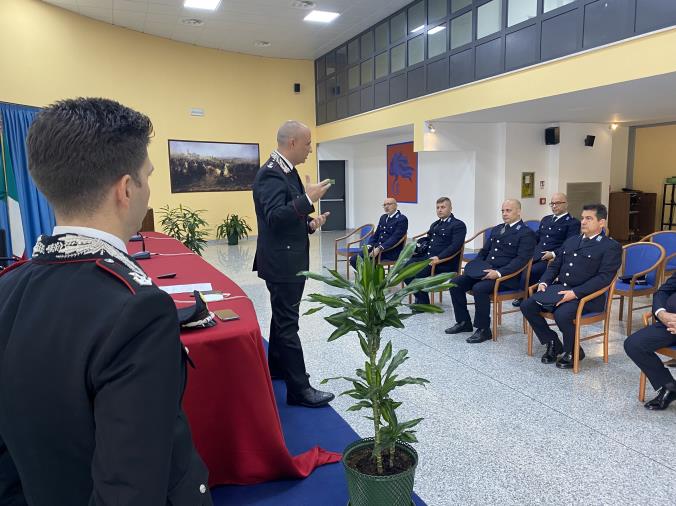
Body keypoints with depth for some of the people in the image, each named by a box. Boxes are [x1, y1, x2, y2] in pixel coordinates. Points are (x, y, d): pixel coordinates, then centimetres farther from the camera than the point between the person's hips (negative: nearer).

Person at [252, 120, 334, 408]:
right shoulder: (271, 173, -19)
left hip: (290, 259, 11)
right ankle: (299, 389, 3)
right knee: (288, 324, -4)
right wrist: (308, 199, -31)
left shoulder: (286, 170, 13)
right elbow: (274, 217, -30)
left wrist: (309, 223, 5)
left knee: (283, 317, 21)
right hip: (281, 262, -11)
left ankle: (276, 367, 38)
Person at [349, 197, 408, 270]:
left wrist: (380, 248, -27)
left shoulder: (402, 219, -7)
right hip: (377, 247, 7)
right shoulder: (383, 217, 18)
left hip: (391, 252, -7)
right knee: (353, 259, -11)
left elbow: (395, 238, -18)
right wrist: (369, 245, -1)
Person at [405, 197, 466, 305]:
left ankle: (423, 302, -10)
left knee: (417, 272, -29)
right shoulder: (435, 225, 25)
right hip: (426, 257, 8)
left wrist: (439, 257, -27)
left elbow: (455, 246, -14)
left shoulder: (458, 225, -1)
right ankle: (419, 297, -3)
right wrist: (416, 249, 3)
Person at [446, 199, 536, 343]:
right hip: (485, 271, 8)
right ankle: (463, 322, 7)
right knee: (455, 283, -8)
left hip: (506, 276, -8)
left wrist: (499, 273, -27)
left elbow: (521, 259, -16)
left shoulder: (526, 233, -4)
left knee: (479, 288, -33)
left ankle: (484, 329, -15)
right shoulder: (496, 229, 20)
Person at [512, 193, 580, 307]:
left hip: (553, 259, -5)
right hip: (535, 255, 6)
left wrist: (553, 254, -21)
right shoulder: (545, 219, 26)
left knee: (532, 271, -31)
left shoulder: (573, 223, 5)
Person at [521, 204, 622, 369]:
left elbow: (604, 277, -13)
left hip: (586, 296, -7)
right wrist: (544, 282, 0)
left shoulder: (611, 247, -1)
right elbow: (555, 265, 22)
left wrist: (575, 293, -24)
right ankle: (552, 342, 7)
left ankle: (573, 352, -3)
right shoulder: (571, 241, 21)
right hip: (559, 289, 7)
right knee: (527, 306, -13)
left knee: (561, 315, -34)